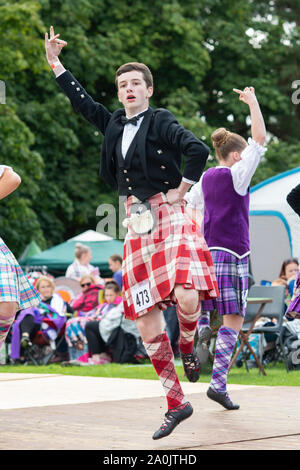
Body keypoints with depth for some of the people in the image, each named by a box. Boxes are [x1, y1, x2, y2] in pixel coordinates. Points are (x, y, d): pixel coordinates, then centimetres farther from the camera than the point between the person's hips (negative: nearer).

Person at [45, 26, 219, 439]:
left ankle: (187, 346, 9)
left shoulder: (161, 122, -3)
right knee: (146, 321, 0)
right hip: (137, 226, 6)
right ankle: (176, 403, 8)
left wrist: (179, 190, -11)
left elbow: (198, 150, -16)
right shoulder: (114, 125, 13)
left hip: (167, 218, -6)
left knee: (187, 299, -27)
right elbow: (83, 102, 25)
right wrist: (55, 62, 26)